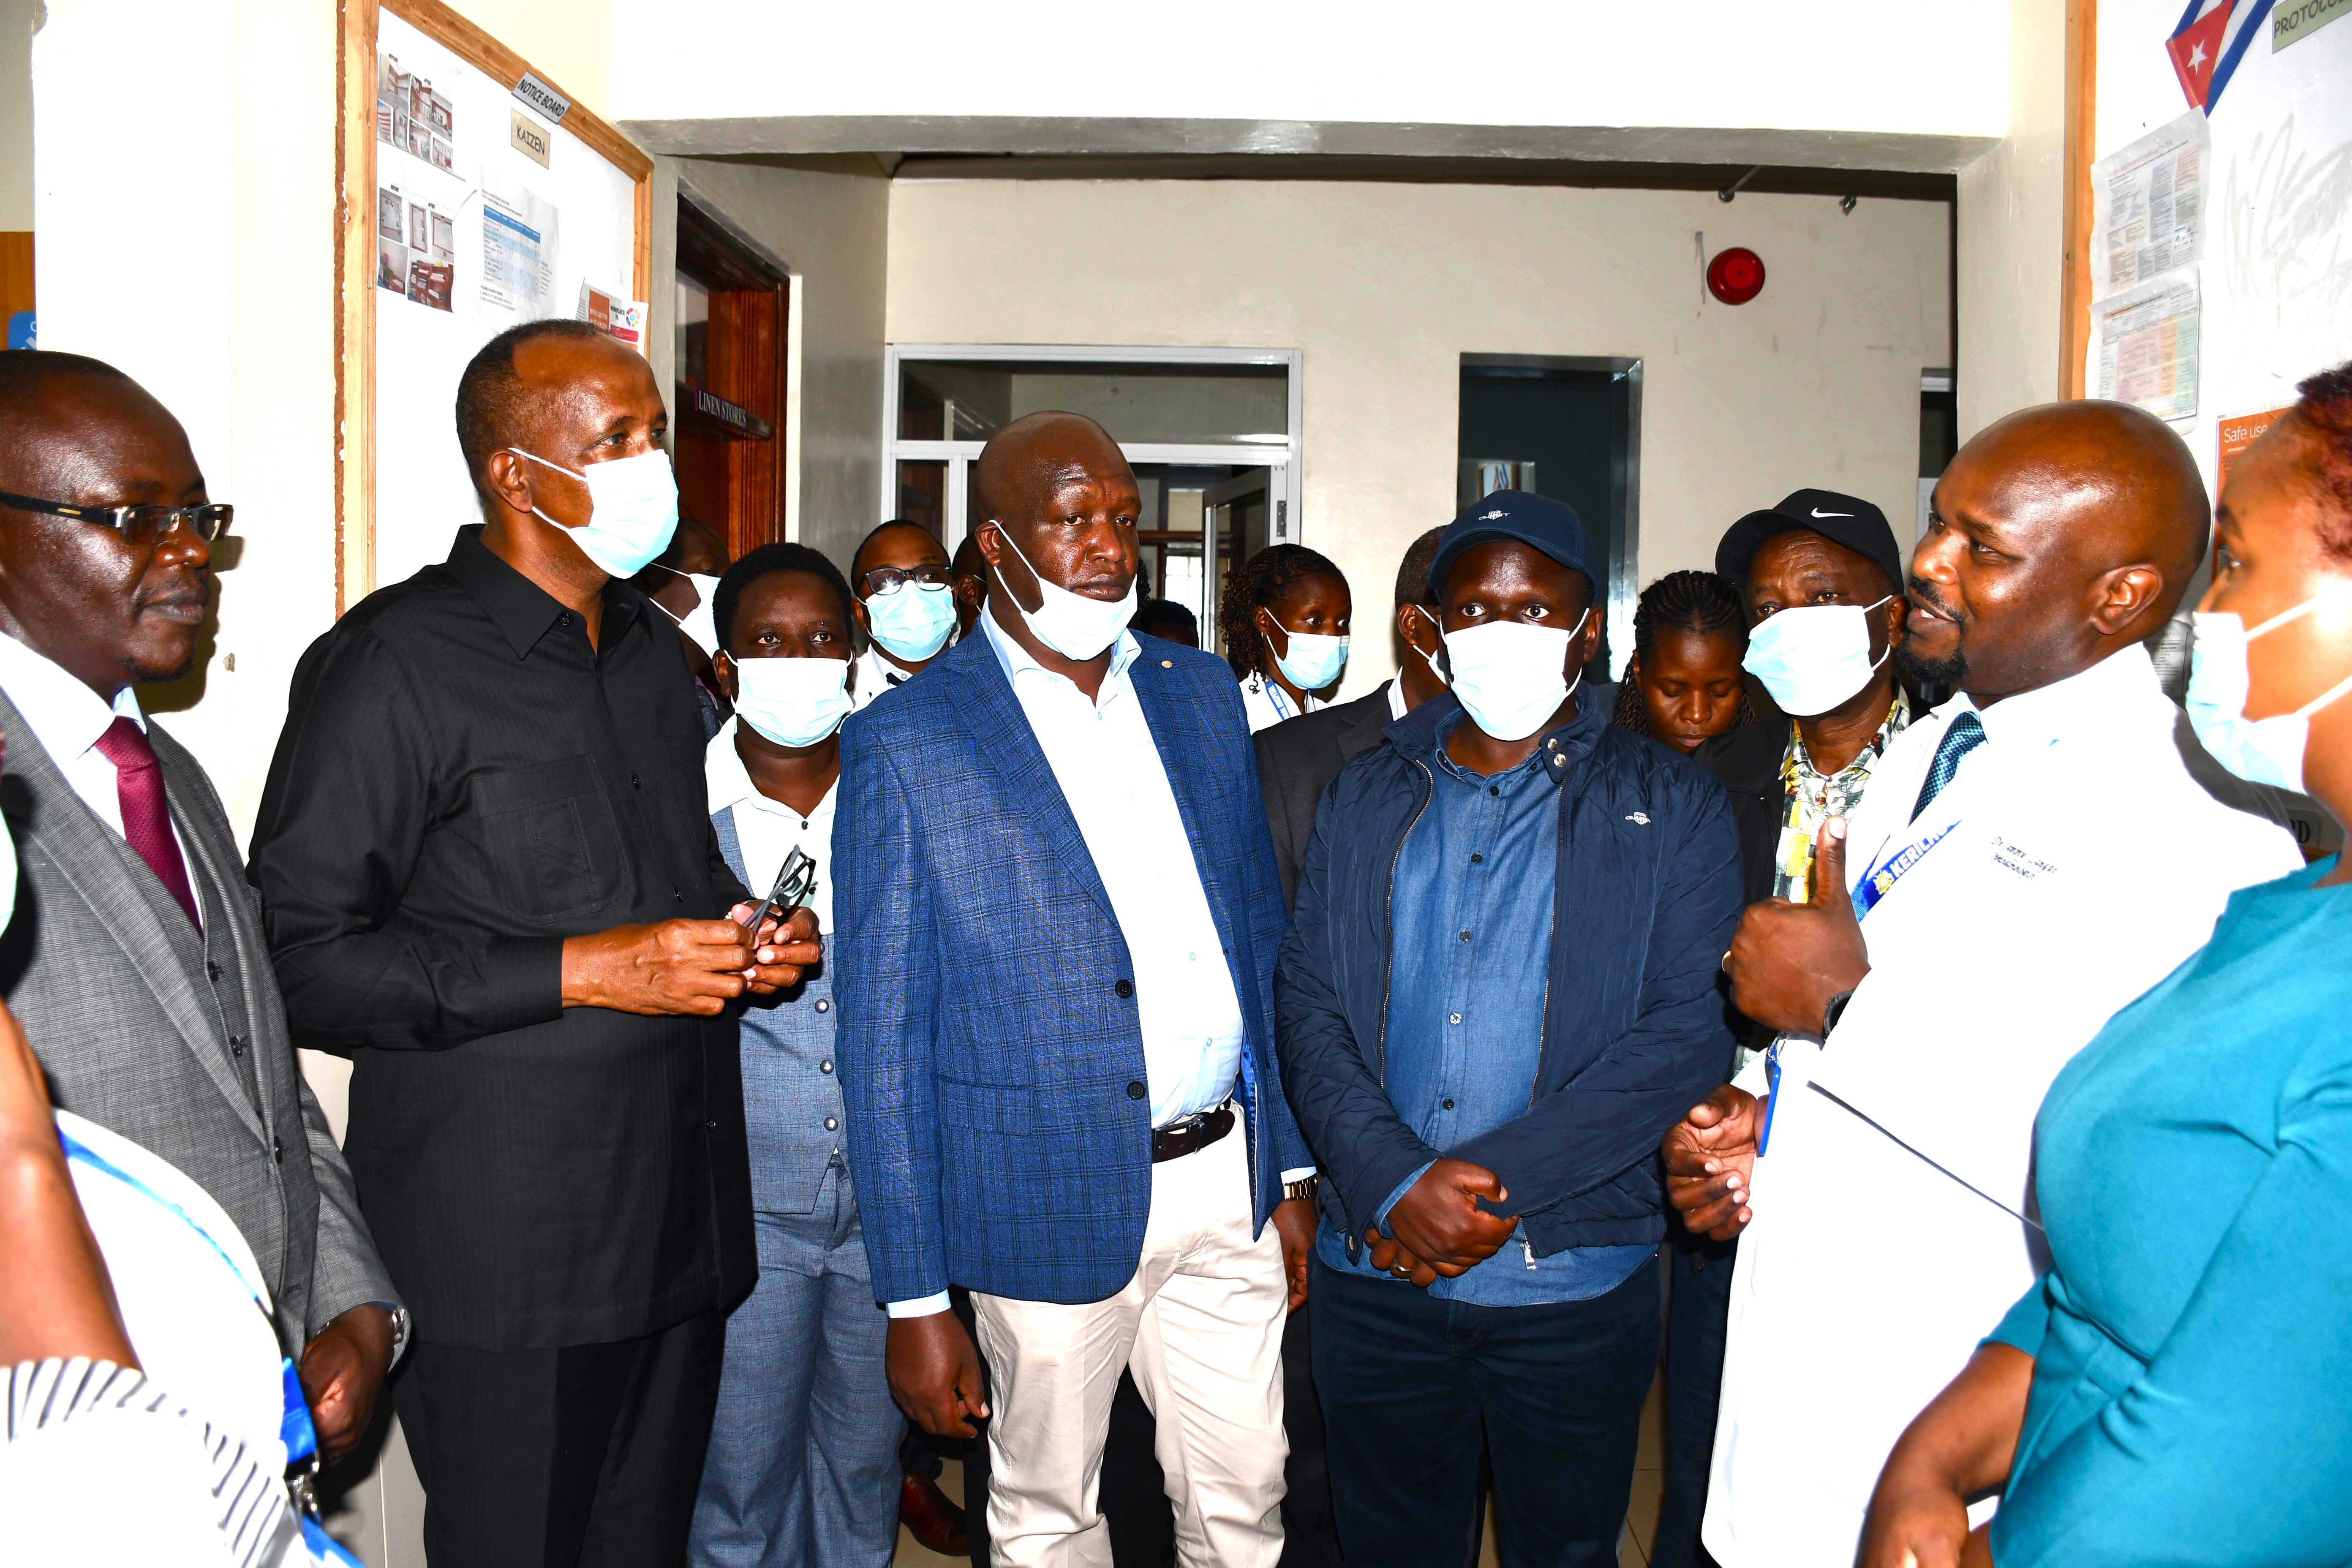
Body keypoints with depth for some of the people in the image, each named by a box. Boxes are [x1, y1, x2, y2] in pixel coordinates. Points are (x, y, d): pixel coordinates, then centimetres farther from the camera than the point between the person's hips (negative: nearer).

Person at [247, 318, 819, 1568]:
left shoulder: (651, 647, 13)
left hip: (680, 1219, 7)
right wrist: (583, 971, -20)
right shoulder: (392, 663, -11)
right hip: (503, 1250, -6)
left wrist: (748, 935, 3)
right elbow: (298, 958, -15)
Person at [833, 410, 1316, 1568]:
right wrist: (914, 1302, -8)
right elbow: (883, 1041, -8)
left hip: (1229, 1181, 4)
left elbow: (1262, 940, 12)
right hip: (1054, 1202, -4)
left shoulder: (1203, 695, 6)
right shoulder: (904, 745, -10)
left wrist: (1291, 1168, 10)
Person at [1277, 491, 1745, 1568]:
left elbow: (1688, 1029, -9)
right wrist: (1395, 1185, -13)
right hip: (1377, 1271, 2)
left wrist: (1497, 1182, -15)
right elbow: (1306, 1002, 2)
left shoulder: (1669, 808, -1)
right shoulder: (1365, 798, 8)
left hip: (1576, 1278, -2)